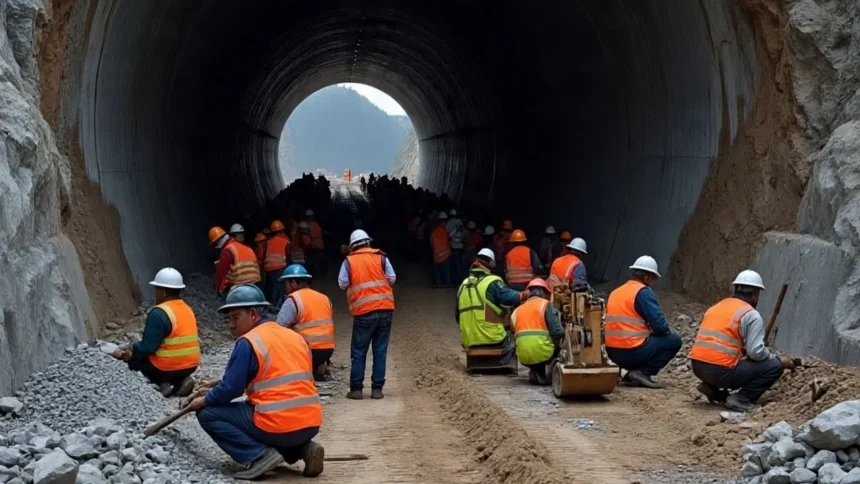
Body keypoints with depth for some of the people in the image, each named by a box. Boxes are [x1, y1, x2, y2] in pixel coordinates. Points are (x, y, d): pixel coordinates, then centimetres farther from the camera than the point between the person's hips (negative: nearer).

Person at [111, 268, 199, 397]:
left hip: (168, 368, -7)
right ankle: (181, 380, 8)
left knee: (132, 359, 13)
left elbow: (148, 347, -18)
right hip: (191, 366, 8)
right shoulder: (187, 309, 8)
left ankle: (161, 384, -4)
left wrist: (129, 350, 0)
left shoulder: (159, 313, -17)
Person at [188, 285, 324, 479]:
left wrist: (203, 400, 12)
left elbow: (231, 389, -8)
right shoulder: (295, 336, 15)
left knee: (207, 414, 6)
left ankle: (260, 455, -6)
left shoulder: (248, 342, -6)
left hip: (278, 426, -7)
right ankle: (304, 448, 12)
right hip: (311, 424, 7)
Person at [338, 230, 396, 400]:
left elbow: (342, 284, 0)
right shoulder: (381, 257, 4)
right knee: (380, 350, 7)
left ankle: (356, 389, 5)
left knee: (358, 352, 7)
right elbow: (392, 278, 4)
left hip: (363, 311, -2)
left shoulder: (349, 261, 1)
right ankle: (377, 388, 5)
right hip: (385, 309, 2)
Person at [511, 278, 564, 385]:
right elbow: (558, 332, -9)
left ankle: (536, 373, 14)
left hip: (524, 357, 5)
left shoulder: (516, 311, 16)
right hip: (542, 354, -5)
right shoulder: (545, 304, 1)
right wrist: (558, 346, 12)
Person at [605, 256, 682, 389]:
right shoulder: (644, 292, -8)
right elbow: (660, 325, -13)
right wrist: (660, 331, 9)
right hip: (633, 351, -8)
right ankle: (643, 372, -5)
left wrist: (649, 330, 22)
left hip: (613, 353, 8)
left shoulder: (615, 292, 14)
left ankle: (633, 372, 10)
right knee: (674, 341, 6)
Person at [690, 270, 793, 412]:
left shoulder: (715, 307, 20)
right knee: (774, 366, 5)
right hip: (721, 370, -7)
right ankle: (740, 400, -3)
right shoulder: (751, 315, -3)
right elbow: (756, 352, -9)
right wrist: (780, 360, 8)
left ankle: (712, 386, 14)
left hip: (698, 366, 8)